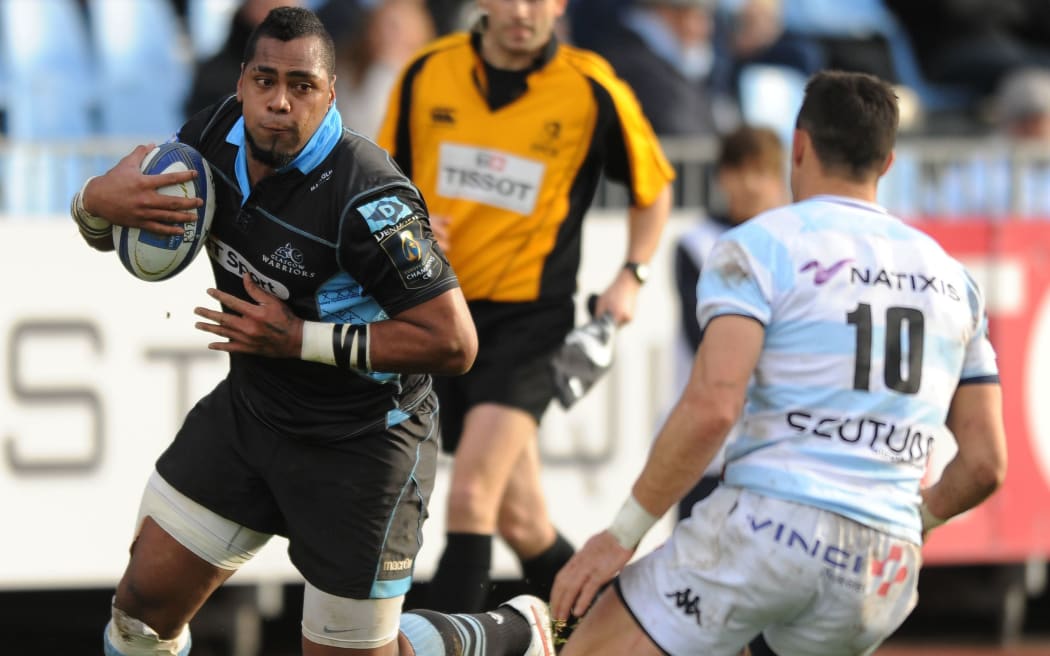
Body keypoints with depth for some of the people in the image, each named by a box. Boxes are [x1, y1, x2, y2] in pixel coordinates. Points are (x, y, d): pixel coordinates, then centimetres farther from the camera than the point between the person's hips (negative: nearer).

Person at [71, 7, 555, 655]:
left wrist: (301, 339, -28)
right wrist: (99, 200, -20)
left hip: (360, 448, -6)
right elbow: (100, 227, 6)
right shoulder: (216, 133, -8)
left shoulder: (366, 200, -29)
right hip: (249, 407, 7)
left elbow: (452, 342, -29)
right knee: (145, 600, 3)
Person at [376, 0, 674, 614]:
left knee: (471, 498, -21)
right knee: (519, 518, 9)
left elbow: (654, 188, 8)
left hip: (529, 316, -4)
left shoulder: (592, 90, -7)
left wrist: (632, 276, -5)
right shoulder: (428, 73, 0)